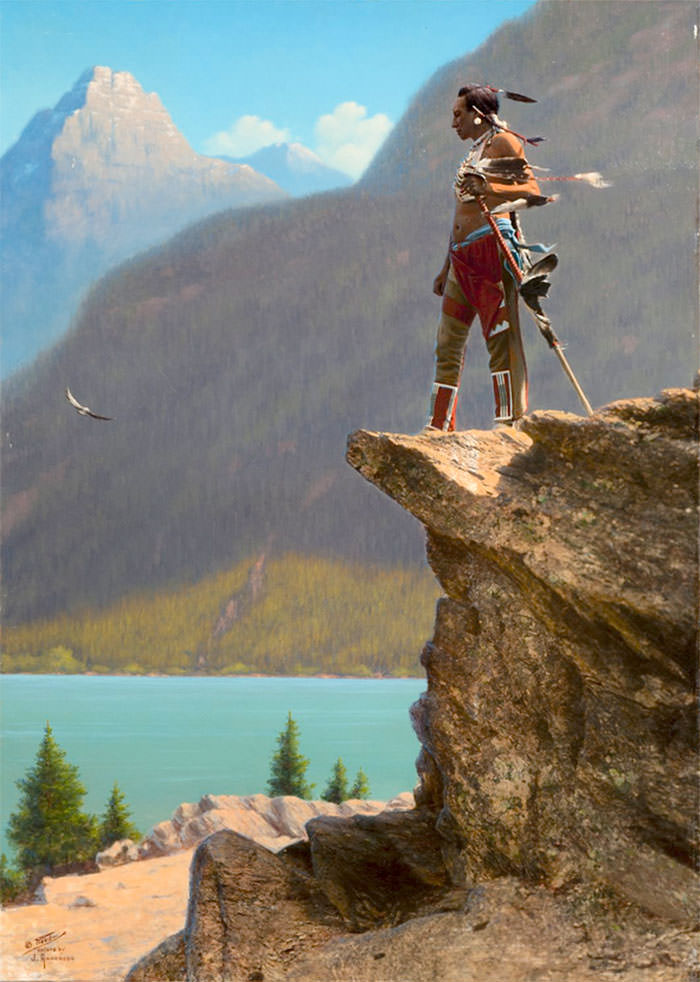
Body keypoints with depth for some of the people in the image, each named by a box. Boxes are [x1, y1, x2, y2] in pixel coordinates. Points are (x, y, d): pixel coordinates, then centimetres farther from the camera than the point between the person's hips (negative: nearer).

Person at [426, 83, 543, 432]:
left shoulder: (503, 142, 3)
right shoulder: (473, 155, 28)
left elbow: (532, 190, -10)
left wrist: (490, 189, -25)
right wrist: (446, 267, 27)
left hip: (493, 244, -9)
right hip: (463, 258, 9)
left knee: (501, 337, -14)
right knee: (447, 344, 3)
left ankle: (511, 423, -18)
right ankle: (438, 430, 4)